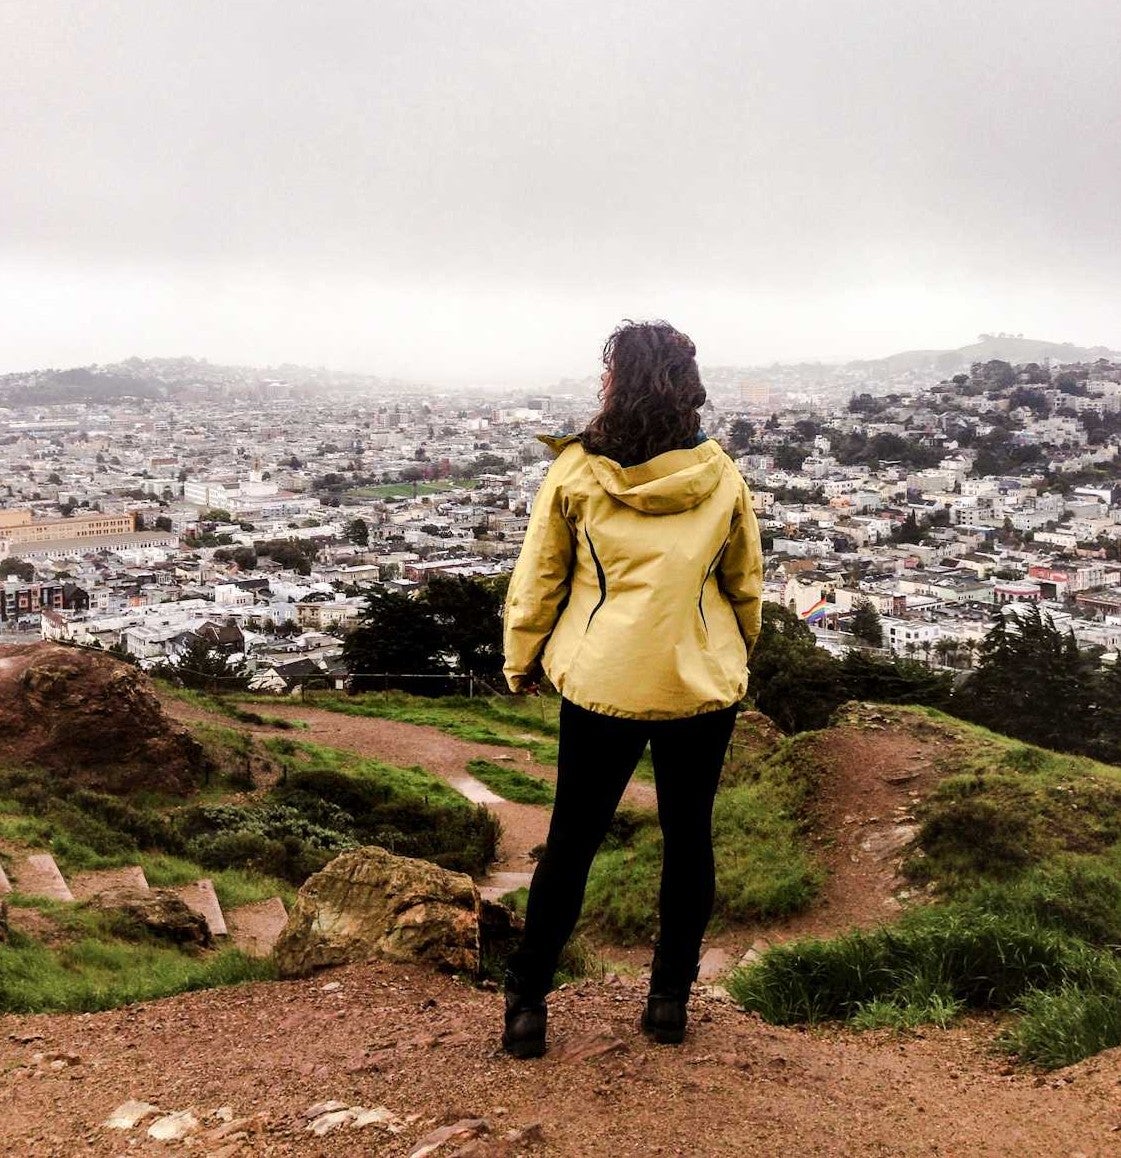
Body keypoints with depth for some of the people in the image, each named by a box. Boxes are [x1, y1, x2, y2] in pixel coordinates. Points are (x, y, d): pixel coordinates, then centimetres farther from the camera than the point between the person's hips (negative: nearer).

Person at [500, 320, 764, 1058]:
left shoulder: (575, 472, -7)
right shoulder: (720, 475, 0)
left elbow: (538, 579, -1)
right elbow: (746, 583, 9)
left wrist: (522, 662, 13)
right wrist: (737, 655, 26)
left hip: (603, 682, -1)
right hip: (701, 684, 1)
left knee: (573, 838, 11)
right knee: (688, 836, 15)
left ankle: (528, 1003, 17)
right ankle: (671, 998, 23)